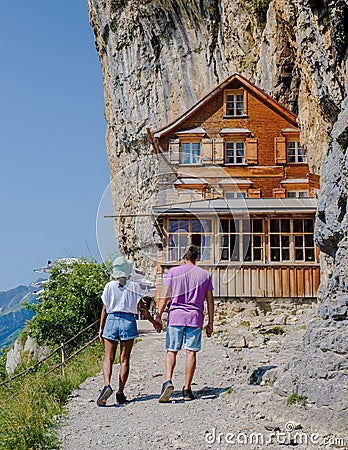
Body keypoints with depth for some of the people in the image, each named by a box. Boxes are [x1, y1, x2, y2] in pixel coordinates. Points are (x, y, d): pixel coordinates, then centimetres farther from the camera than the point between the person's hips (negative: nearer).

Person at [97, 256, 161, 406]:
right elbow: (141, 308, 0)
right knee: (124, 359, 6)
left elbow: (104, 309, 2)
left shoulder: (109, 286, 0)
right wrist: (154, 322, 13)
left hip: (112, 320, 0)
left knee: (108, 358, 3)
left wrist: (101, 328, 10)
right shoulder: (134, 286, -1)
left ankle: (107, 385, -20)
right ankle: (120, 393, 7)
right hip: (128, 321, 0)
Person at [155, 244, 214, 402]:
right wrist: (210, 323, 12)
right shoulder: (204, 275, 8)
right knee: (191, 352, 3)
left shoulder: (173, 271, 3)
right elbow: (210, 301, 8)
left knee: (171, 351, 5)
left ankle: (168, 381, -14)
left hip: (175, 316, -1)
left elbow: (166, 296, 0)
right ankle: (187, 389, 4)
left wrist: (158, 315, 6)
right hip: (195, 318, 1)